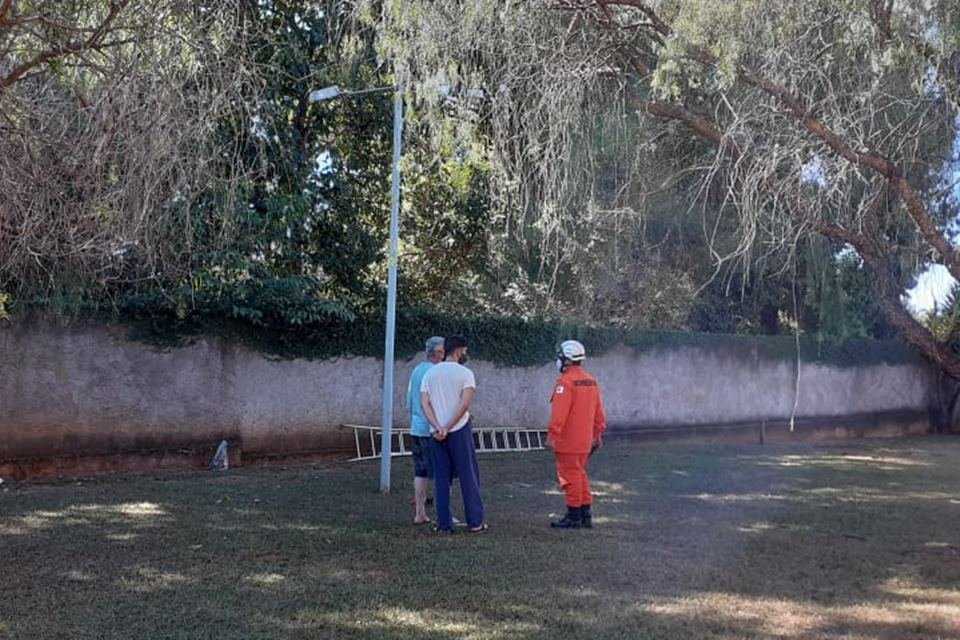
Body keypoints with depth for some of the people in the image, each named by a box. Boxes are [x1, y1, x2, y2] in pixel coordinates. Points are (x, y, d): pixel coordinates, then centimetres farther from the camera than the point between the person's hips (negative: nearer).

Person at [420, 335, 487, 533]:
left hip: (436, 433, 4)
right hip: (459, 430, -4)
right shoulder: (465, 373, -5)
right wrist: (448, 428, -14)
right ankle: (475, 522, 6)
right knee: (468, 476, 4)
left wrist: (438, 427, -10)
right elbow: (465, 404, -16)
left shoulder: (430, 373, 9)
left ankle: (444, 523, 8)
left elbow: (425, 403, -1)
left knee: (441, 478, 9)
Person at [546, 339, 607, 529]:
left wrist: (552, 434, -18)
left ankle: (574, 517, 3)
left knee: (570, 476, -2)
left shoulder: (565, 381, -16)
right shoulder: (591, 381, 11)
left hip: (567, 441, -8)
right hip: (585, 440, 8)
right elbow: (598, 411, 14)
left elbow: (559, 412, -21)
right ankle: (585, 516, 19)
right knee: (580, 474, 16)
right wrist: (598, 433, 19)